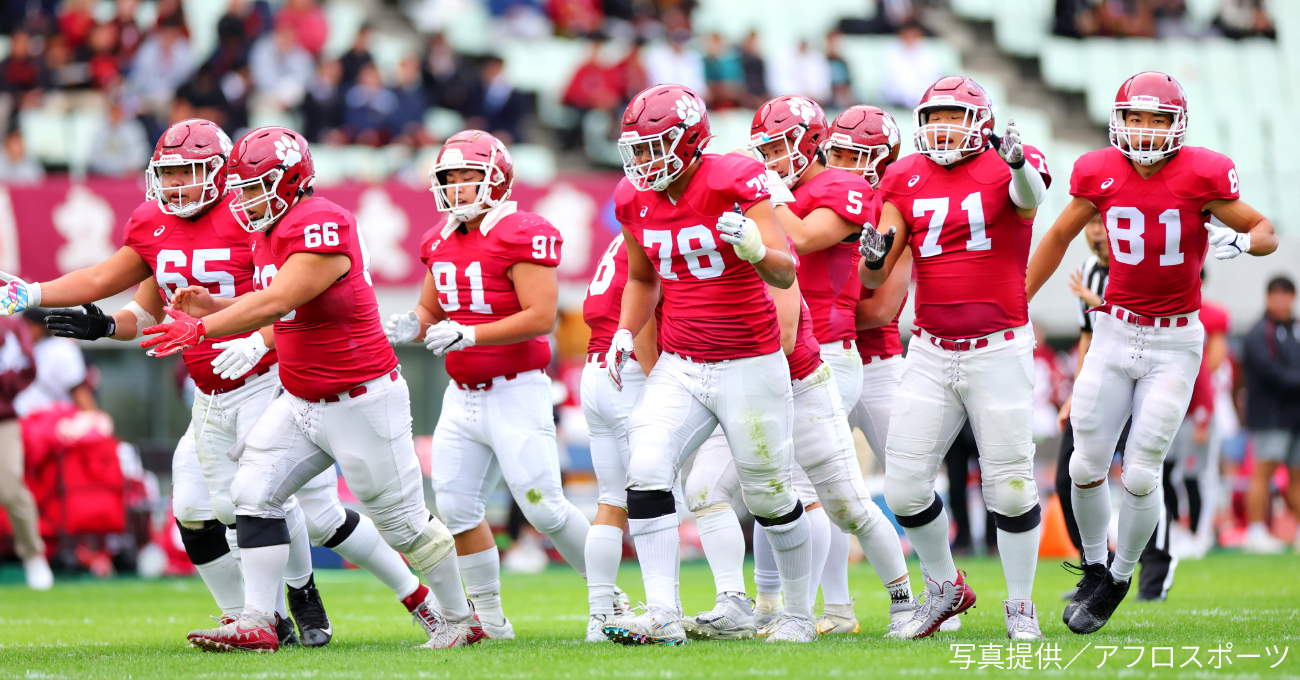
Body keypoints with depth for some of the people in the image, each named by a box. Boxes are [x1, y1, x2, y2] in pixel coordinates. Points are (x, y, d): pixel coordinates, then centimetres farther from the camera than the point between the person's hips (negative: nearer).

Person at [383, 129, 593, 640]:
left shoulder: (521, 236, -14)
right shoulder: (441, 242, 11)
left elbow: (541, 316, -21)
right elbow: (430, 311, 22)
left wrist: (468, 334, -26)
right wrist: (412, 325, -2)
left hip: (515, 392, -8)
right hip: (462, 398, 8)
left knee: (544, 508, -8)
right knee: (456, 507, 1)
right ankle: (489, 619, 12)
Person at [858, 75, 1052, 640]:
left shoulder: (1005, 167, -4)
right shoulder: (907, 180, 6)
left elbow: (1030, 200, -30)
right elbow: (875, 279, 6)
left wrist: (1018, 166, -52)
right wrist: (873, 256, -18)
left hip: (999, 351, -4)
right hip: (931, 354, 4)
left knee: (1010, 487, 0)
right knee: (904, 487, 0)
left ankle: (1020, 605, 18)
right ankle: (944, 587, 23)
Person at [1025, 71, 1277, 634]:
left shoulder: (1201, 176, -12)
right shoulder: (1100, 173, -4)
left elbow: (1265, 232, -3)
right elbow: (1058, 237, 12)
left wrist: (1240, 240, -26)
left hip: (1174, 343, -3)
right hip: (1115, 333, 3)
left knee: (1141, 475, -4)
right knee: (1086, 466, 3)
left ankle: (1120, 578, 18)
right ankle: (1094, 569, 27)